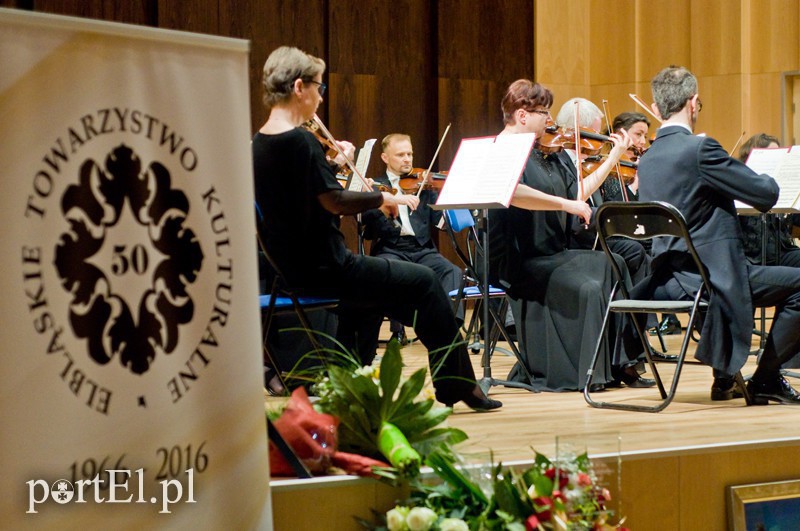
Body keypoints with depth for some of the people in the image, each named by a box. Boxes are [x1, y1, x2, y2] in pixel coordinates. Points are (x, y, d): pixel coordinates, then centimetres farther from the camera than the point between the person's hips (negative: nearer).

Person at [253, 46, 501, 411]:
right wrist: (380, 198, -9)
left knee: (371, 279, 35)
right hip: (321, 268, -10)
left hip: (288, 267, 10)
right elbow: (334, 202, -23)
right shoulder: (299, 141, -20)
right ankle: (458, 383, 11)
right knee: (422, 281, 3)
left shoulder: (259, 143, 8)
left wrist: (333, 162, 13)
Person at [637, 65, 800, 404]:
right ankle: (765, 380, 5)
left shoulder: (647, 159, 10)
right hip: (707, 275, -9)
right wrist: (768, 180, 11)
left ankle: (725, 377, 35)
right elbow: (766, 195, -12)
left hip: (666, 280, 9)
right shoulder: (700, 149, -16)